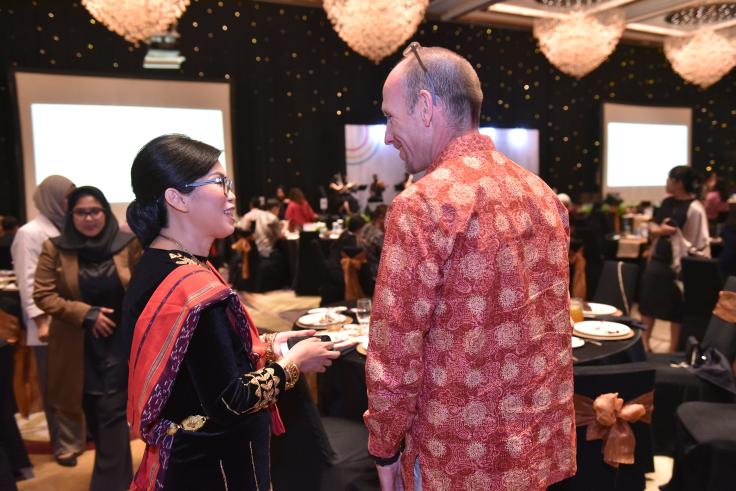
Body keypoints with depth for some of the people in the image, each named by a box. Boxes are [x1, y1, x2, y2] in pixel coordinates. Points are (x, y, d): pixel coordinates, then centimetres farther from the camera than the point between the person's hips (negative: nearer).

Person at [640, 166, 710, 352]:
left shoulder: (694, 209, -14)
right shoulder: (667, 202, 7)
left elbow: (699, 243, -14)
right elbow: (652, 226, 11)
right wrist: (659, 230, -10)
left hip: (677, 265, -7)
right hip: (656, 261, 7)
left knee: (675, 311, 6)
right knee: (648, 305, 14)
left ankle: (673, 351, 20)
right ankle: (643, 343, 28)